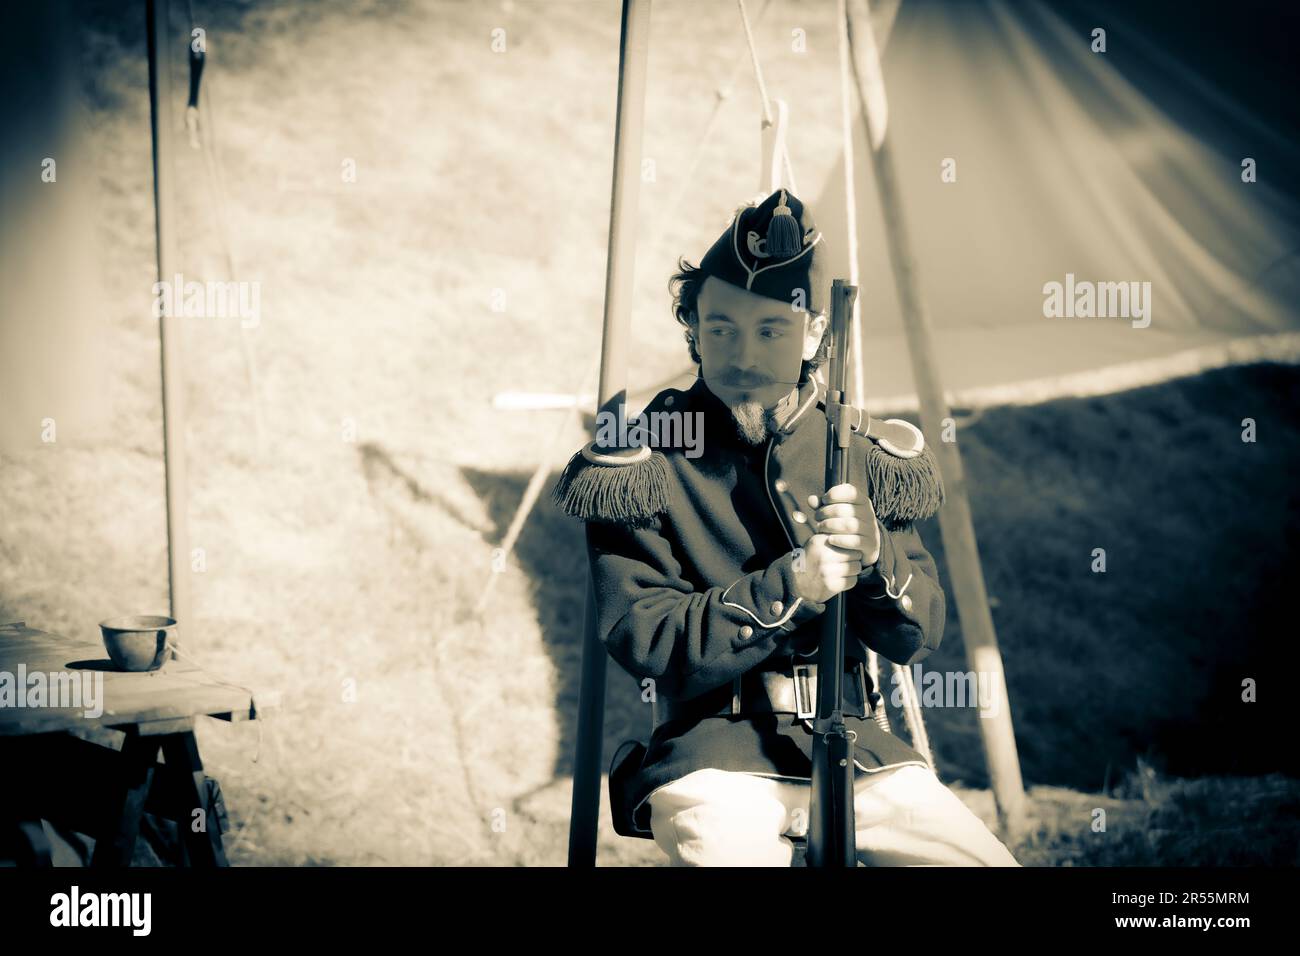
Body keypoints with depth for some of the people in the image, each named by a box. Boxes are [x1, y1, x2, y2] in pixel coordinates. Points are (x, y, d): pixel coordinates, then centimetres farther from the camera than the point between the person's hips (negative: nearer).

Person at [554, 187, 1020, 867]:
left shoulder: (862, 452, 10)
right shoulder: (645, 457, -1)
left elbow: (919, 635, 7)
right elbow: (642, 639, -10)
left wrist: (876, 557, -14)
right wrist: (791, 587, -19)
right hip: (716, 754, -4)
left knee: (986, 859, -12)